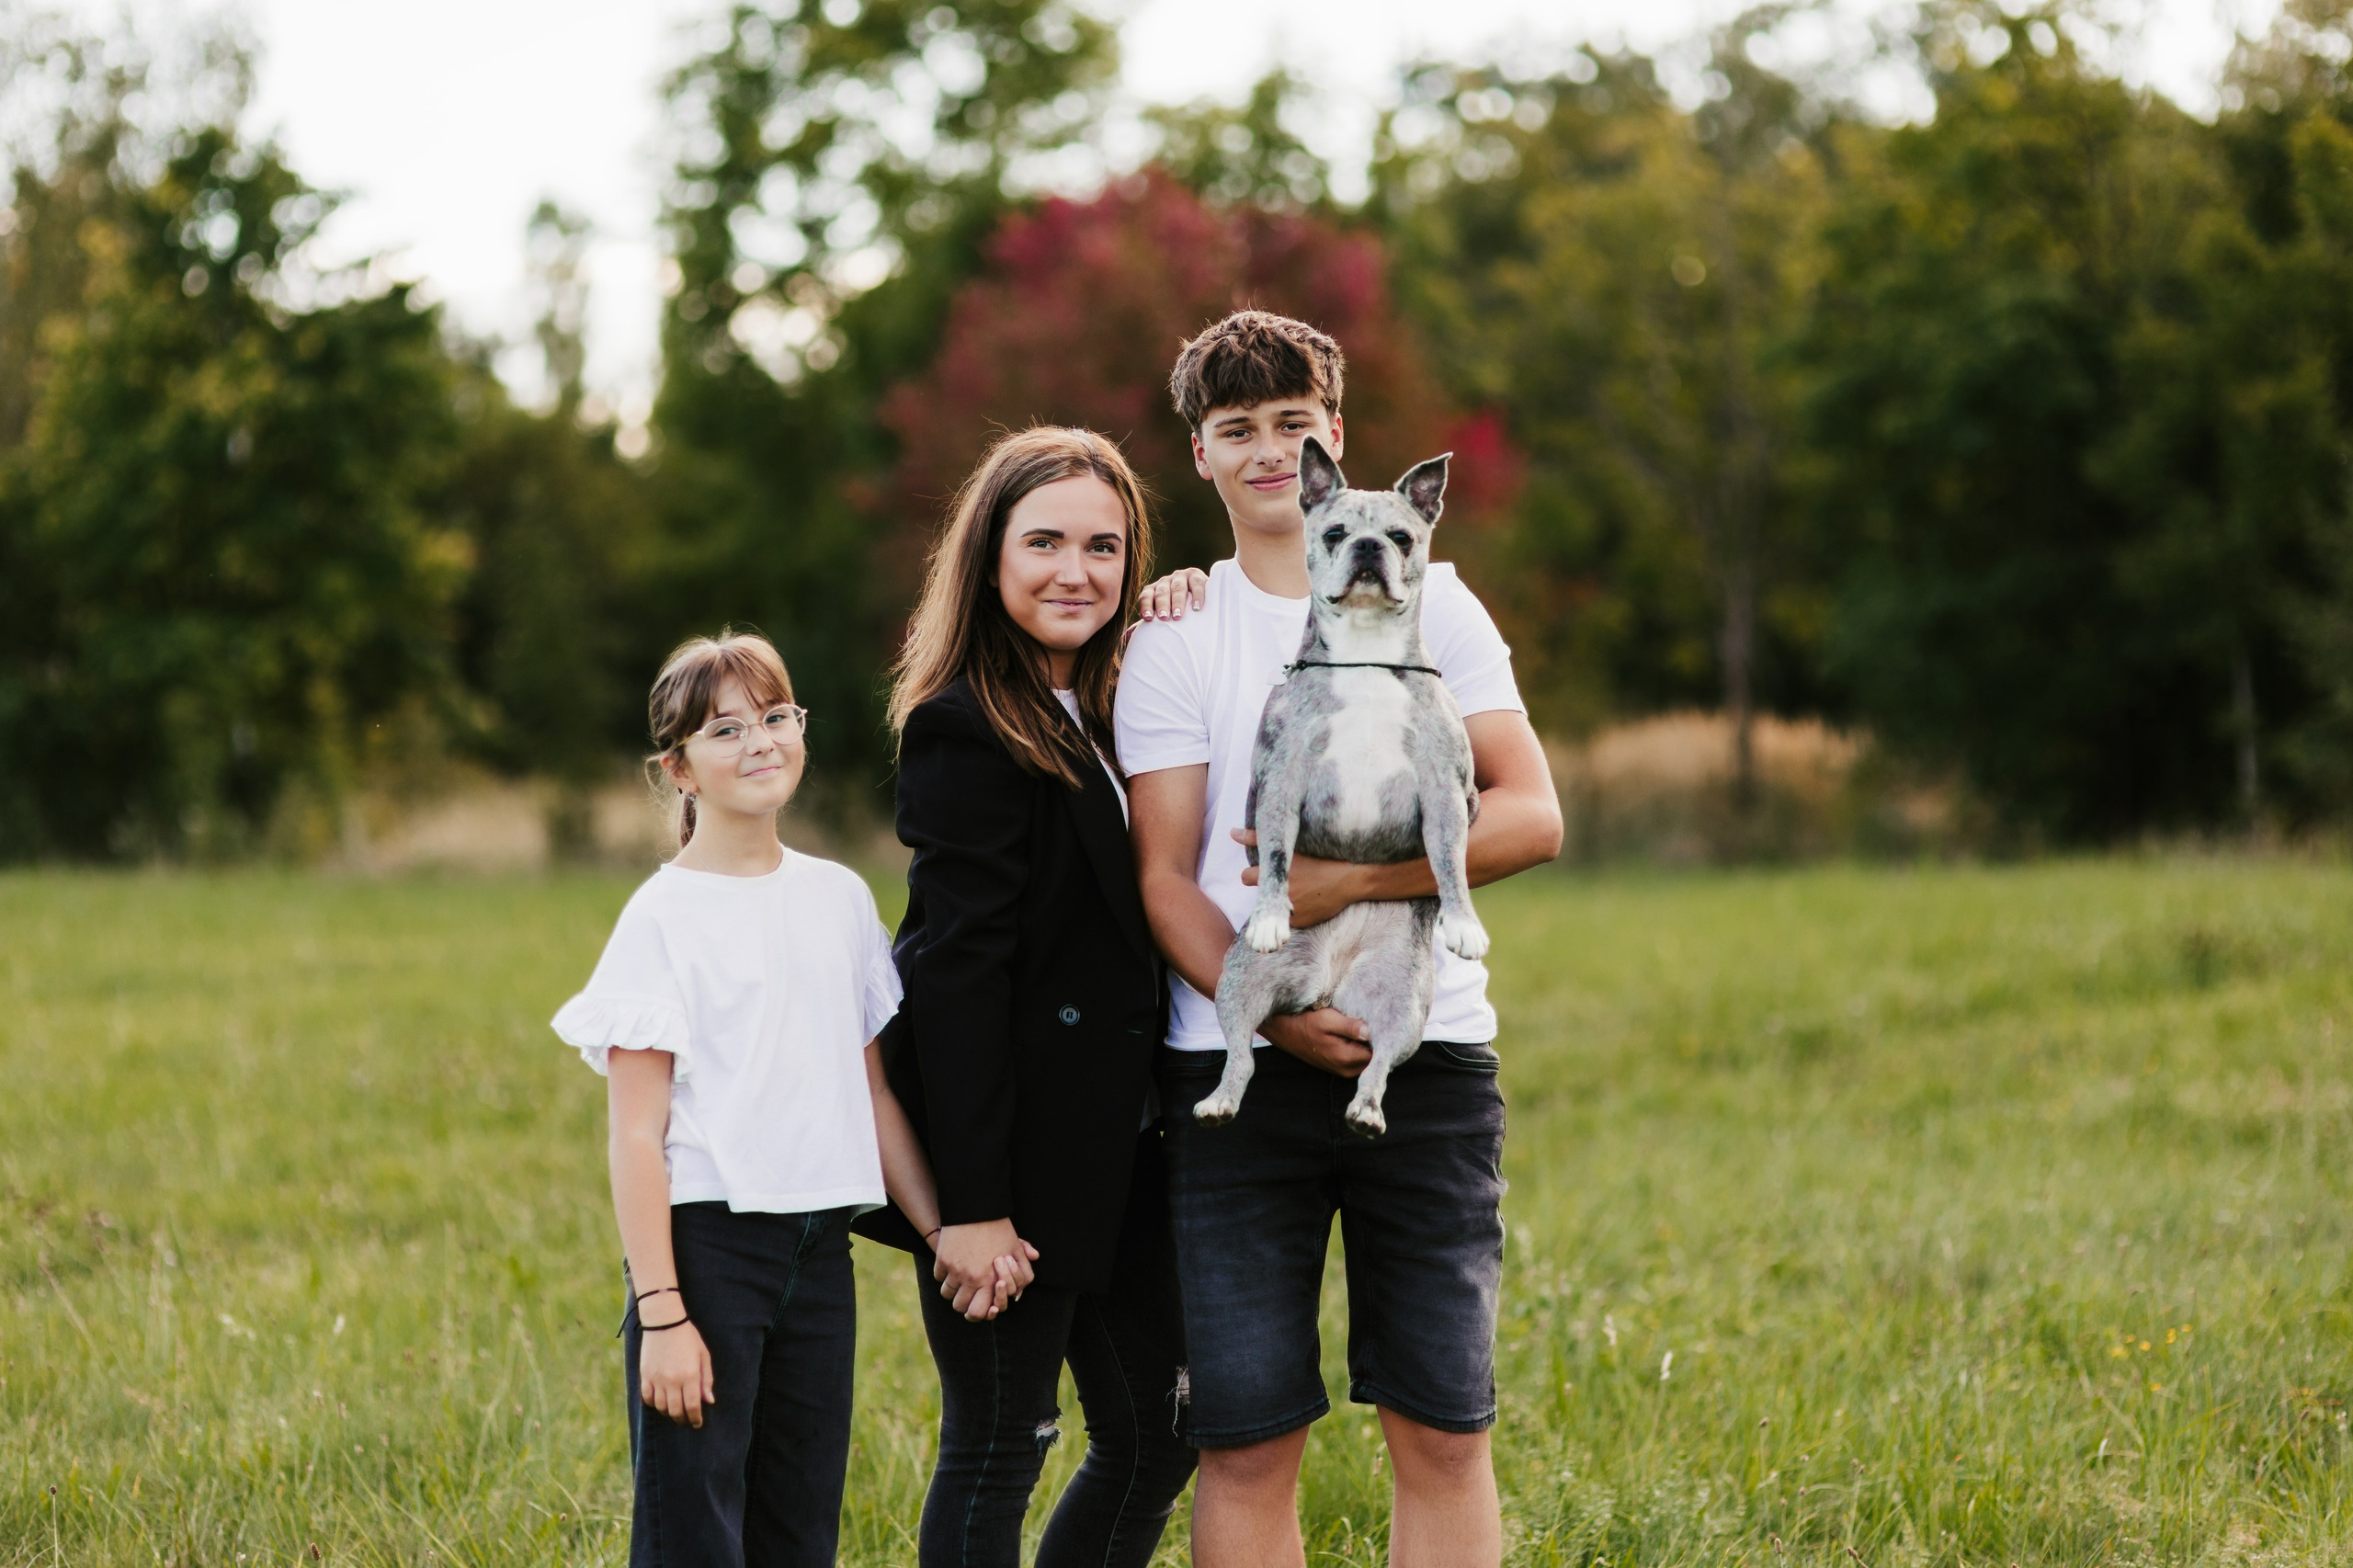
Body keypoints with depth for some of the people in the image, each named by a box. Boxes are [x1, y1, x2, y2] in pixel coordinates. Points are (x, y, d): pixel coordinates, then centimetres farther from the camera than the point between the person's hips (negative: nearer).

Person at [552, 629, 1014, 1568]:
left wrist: (943, 1232, 10)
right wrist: (658, 1311, -14)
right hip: (707, 1236, -5)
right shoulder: (664, 916, -5)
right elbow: (637, 1135, -8)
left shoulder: (839, 898, 10)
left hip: (818, 1242, 5)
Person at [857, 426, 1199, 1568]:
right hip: (1016, 1156, -9)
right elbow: (954, 971, -19)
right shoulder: (967, 732, -14)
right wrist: (971, 1204, -21)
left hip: (1113, 1151, 9)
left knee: (1156, 1434, 12)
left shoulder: (1103, 712, 13)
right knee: (996, 1451, 0)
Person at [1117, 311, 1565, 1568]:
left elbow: (1532, 816, -1)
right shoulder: (1174, 641, 8)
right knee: (1245, 1439, -3)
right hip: (1241, 1065, 0)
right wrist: (1267, 1008, -15)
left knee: (1442, 1430, 1)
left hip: (1428, 1048, 1)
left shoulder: (1429, 602, 9)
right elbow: (1165, 876, 2)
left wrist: (1351, 880, -15)